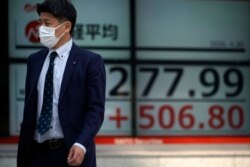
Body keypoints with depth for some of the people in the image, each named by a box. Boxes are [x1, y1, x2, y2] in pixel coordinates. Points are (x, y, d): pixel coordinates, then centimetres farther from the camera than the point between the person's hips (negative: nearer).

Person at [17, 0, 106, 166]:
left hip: (72, 152, -4)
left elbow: (96, 109, -9)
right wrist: (23, 152, 11)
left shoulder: (90, 61, -4)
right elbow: (29, 108, 16)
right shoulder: (35, 60, 13)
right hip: (38, 153, 5)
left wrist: (81, 145, -23)